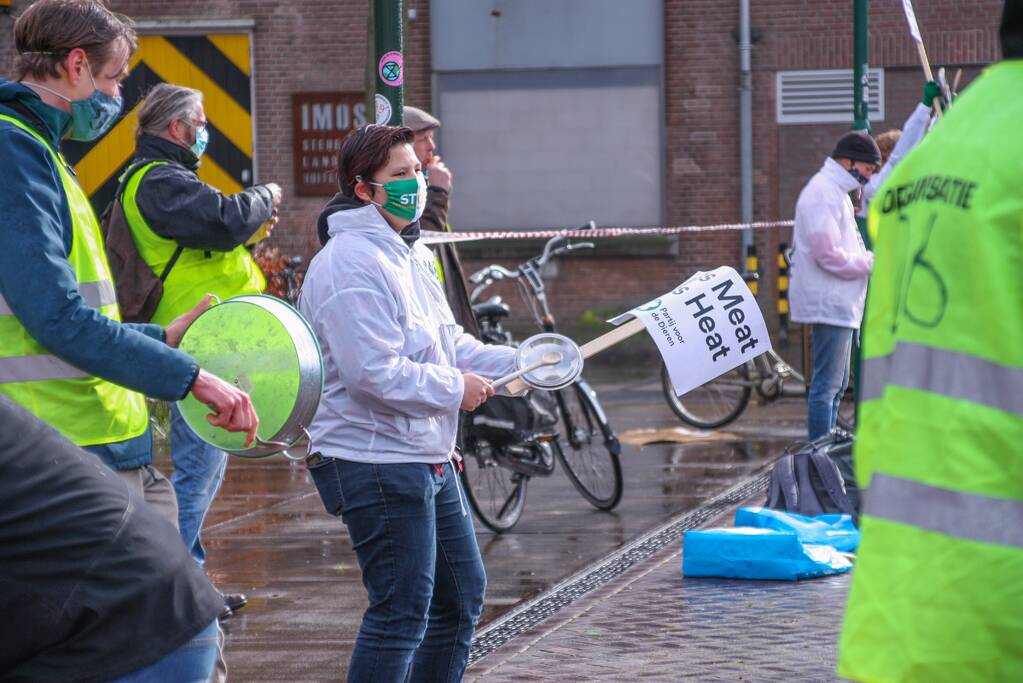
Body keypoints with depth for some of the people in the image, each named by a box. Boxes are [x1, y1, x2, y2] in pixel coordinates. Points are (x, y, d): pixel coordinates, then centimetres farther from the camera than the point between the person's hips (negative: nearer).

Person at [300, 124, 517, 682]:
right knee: (401, 613, -9)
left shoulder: (409, 255, 15)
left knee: (462, 594, 18)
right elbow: (374, 371, -26)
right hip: (378, 463, -11)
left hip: (427, 459, 11)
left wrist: (517, 364, 6)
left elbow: (447, 343, 20)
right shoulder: (352, 263, -19)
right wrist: (454, 388, -16)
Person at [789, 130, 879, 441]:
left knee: (836, 384, 15)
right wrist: (871, 263, -13)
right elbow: (828, 254, -22)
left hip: (838, 303, 11)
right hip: (829, 303, -11)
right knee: (827, 384, -10)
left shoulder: (835, 192, 20)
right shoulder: (823, 193, -14)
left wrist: (868, 259, 9)